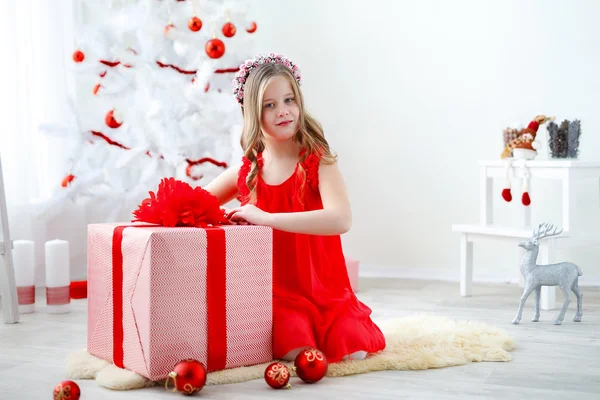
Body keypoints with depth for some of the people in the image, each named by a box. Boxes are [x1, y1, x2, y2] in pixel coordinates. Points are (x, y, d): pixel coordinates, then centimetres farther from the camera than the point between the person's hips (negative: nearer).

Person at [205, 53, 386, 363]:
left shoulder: (319, 162, -8)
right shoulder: (245, 172, 1)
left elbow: (341, 220, -27)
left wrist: (266, 218, -29)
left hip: (324, 289, 1)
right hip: (275, 294, -1)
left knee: (353, 350, -16)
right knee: (297, 352, -29)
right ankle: (282, 331, -1)